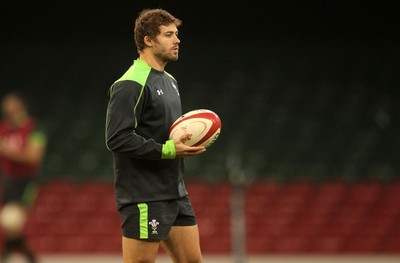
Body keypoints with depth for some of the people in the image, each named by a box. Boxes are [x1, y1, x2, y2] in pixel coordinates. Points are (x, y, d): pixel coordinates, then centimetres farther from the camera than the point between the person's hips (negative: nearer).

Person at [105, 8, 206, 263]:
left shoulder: (170, 81, 18)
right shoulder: (131, 85, -14)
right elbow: (117, 139, -22)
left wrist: (187, 142, 7)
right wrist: (167, 150, -23)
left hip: (175, 192, 9)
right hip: (144, 198, -9)